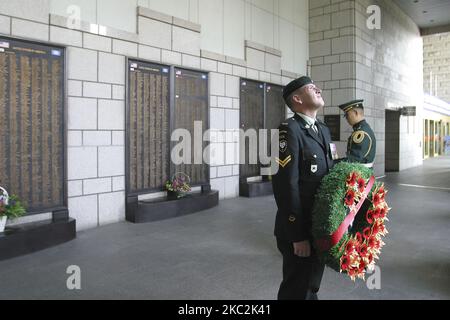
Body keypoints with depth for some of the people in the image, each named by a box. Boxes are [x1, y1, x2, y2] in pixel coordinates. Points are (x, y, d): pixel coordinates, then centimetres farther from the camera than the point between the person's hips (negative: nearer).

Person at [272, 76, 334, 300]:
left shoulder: (323, 130, 11)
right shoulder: (289, 130, -17)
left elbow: (329, 174, 14)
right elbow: (286, 186, -22)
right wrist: (298, 235, -21)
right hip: (300, 230, -8)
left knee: (311, 287, 23)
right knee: (297, 291, 9)